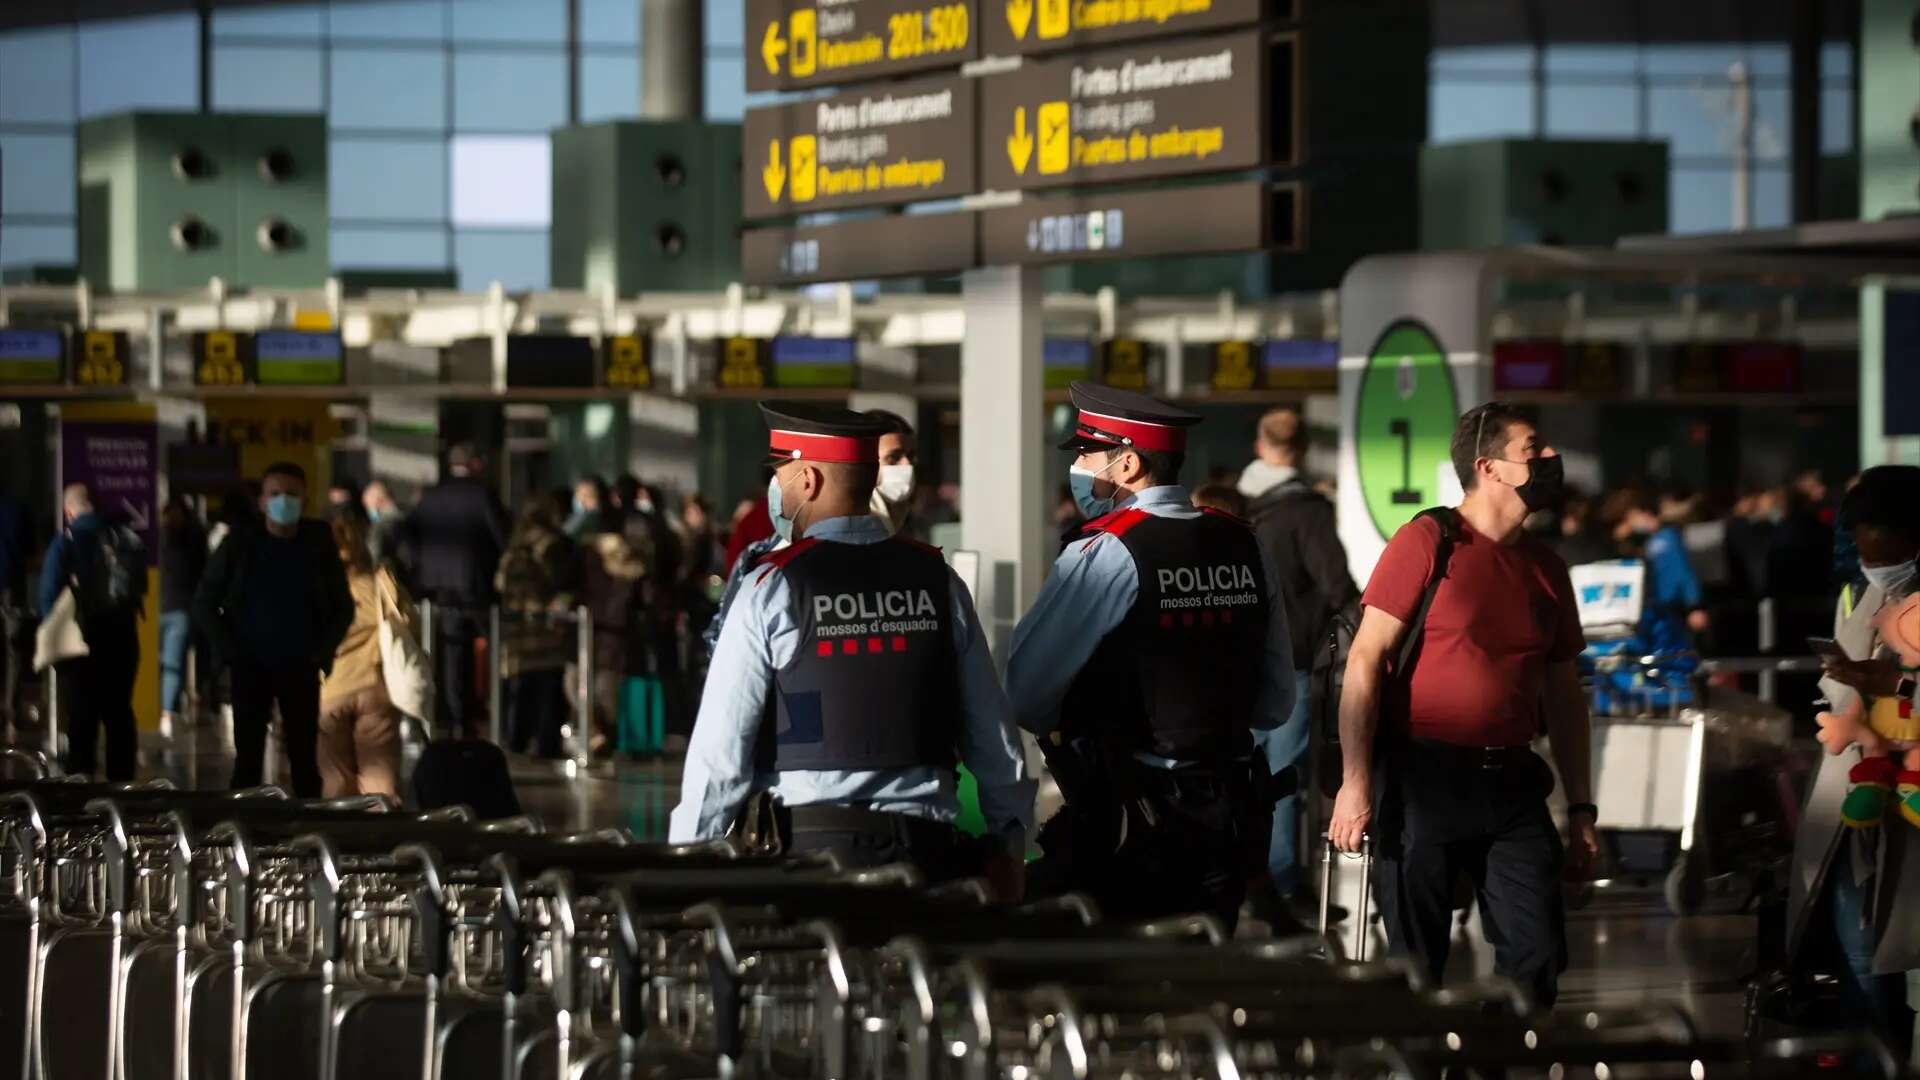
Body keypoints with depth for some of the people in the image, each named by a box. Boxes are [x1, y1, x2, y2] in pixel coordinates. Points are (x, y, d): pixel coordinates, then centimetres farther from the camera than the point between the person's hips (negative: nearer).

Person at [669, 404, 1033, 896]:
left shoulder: (774, 588, -4)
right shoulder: (937, 580, 8)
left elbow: (721, 745, -4)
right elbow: (992, 732, 12)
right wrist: (1009, 844, 23)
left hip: (811, 850, -4)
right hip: (928, 850, 4)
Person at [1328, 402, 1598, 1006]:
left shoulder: (1546, 569, 14)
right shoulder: (1427, 542, -5)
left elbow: (1564, 695, 20)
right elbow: (1365, 659, -9)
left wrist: (1580, 808, 15)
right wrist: (1355, 782, -16)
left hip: (1511, 785, 5)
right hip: (1422, 780, -5)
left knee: (1538, 956, -3)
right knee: (1415, 964, 0)